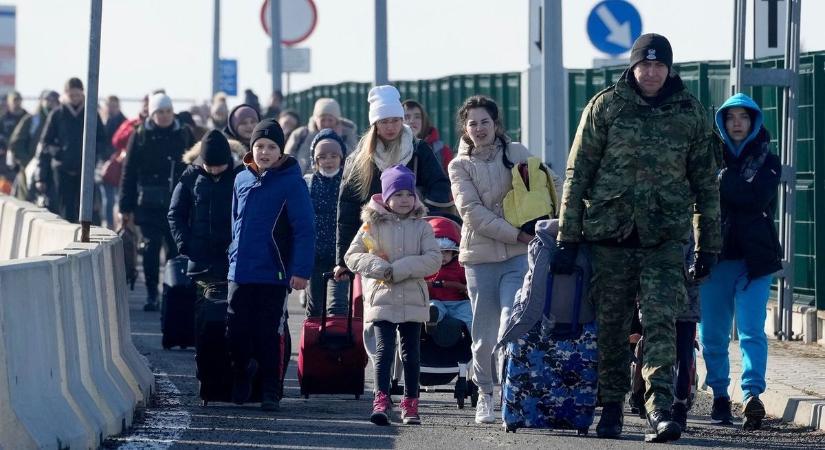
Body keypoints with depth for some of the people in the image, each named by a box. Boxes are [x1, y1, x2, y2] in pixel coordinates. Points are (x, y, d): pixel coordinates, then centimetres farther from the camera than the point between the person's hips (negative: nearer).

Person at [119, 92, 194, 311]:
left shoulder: (184, 135, 6)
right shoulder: (140, 136, 3)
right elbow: (129, 172, 3)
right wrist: (126, 207, -1)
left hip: (178, 202, 1)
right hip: (149, 203, -1)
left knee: (176, 248, 1)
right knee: (151, 247, -2)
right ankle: (151, 295, 3)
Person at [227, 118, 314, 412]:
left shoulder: (291, 182, -6)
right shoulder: (242, 180, 10)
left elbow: (304, 230, -9)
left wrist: (301, 270, -15)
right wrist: (234, 256, 16)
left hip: (272, 275, -5)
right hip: (240, 273, 5)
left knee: (268, 335, 0)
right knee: (237, 332, 5)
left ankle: (270, 393, 9)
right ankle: (241, 380, 26)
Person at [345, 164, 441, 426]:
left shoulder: (421, 227, 4)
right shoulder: (373, 225, 3)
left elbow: (433, 259, -7)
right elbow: (352, 256, 0)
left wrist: (398, 269, -16)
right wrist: (380, 268, -16)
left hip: (413, 301, 2)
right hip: (382, 298, -2)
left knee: (411, 353, 8)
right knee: (384, 350, -11)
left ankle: (410, 404, 16)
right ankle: (381, 401, -15)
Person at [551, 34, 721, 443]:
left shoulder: (690, 112, 7)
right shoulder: (605, 106, 2)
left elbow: (706, 181, 12)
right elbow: (577, 173, 3)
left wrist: (709, 245, 11)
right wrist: (567, 237, -1)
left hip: (665, 237, 0)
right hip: (609, 232, 0)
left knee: (660, 323, -13)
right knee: (610, 326, 6)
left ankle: (659, 411, -21)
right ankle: (610, 408, 19)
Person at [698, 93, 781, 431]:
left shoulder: (767, 161, 8)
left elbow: (758, 198, -10)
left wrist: (723, 182, -10)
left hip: (754, 257, -2)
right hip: (716, 254, 2)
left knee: (751, 330, -15)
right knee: (712, 334, 5)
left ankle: (752, 395, -25)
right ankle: (720, 395, 19)